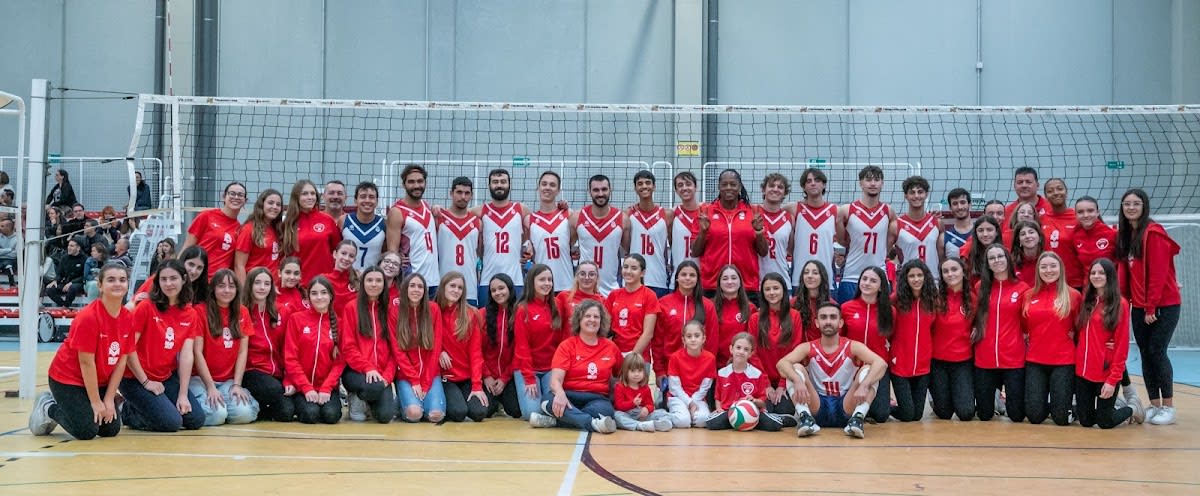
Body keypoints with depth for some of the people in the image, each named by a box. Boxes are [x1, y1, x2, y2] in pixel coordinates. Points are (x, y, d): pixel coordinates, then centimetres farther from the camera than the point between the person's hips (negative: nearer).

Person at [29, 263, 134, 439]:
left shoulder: (128, 318, -7)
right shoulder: (88, 317, -25)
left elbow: (122, 360, -3)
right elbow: (86, 362, -22)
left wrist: (109, 399, -7)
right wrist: (96, 402, -17)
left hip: (99, 381, 6)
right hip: (68, 378, -6)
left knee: (111, 429, -2)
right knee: (86, 431, -15)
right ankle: (48, 407, 11)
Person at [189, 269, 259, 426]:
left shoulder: (242, 313, 9)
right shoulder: (200, 311, -4)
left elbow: (243, 351, 4)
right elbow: (197, 352, -8)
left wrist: (237, 384, -8)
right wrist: (211, 387, -15)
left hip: (229, 380, 3)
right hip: (201, 378, -3)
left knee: (244, 413, -24)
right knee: (216, 414, -28)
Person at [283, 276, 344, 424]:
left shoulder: (338, 322, 5)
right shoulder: (296, 318, 0)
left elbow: (340, 361, 0)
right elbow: (290, 358, -4)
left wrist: (326, 388, -14)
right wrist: (307, 388, -13)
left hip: (327, 385, 1)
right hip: (300, 385, -1)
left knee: (331, 415, -25)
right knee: (311, 414, -27)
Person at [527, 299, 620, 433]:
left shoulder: (611, 347, 11)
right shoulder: (567, 346, 4)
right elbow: (555, 379, -9)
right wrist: (560, 394, -33)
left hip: (597, 398, 1)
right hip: (570, 396, -1)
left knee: (605, 410, -36)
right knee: (549, 399, -37)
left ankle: (554, 420, -34)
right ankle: (594, 423, -48)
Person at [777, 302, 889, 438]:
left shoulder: (853, 347, -3)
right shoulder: (808, 348, 0)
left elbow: (881, 364, -20)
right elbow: (782, 363, -18)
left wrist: (864, 386, -38)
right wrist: (798, 381, -40)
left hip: (846, 409, 0)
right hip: (817, 409, 1)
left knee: (869, 369, -19)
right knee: (795, 368, -18)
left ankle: (858, 418, -33)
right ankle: (804, 417, -32)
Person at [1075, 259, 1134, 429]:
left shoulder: (1120, 304, -6)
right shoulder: (1085, 302, 9)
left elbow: (1122, 344, -9)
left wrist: (1113, 380, -13)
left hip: (1106, 373, -5)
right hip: (1082, 371, 5)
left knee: (1105, 422, 2)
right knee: (1085, 421, 7)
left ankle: (1132, 409, 30)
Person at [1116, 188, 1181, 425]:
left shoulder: (1154, 233, -12)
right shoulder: (1124, 235, 10)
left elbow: (1158, 273, -16)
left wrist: (1151, 307, -17)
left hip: (1163, 305, -7)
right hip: (1139, 307, 7)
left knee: (1157, 352, -8)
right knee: (1146, 354, 6)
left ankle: (1168, 407, 1)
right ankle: (1154, 405, 12)